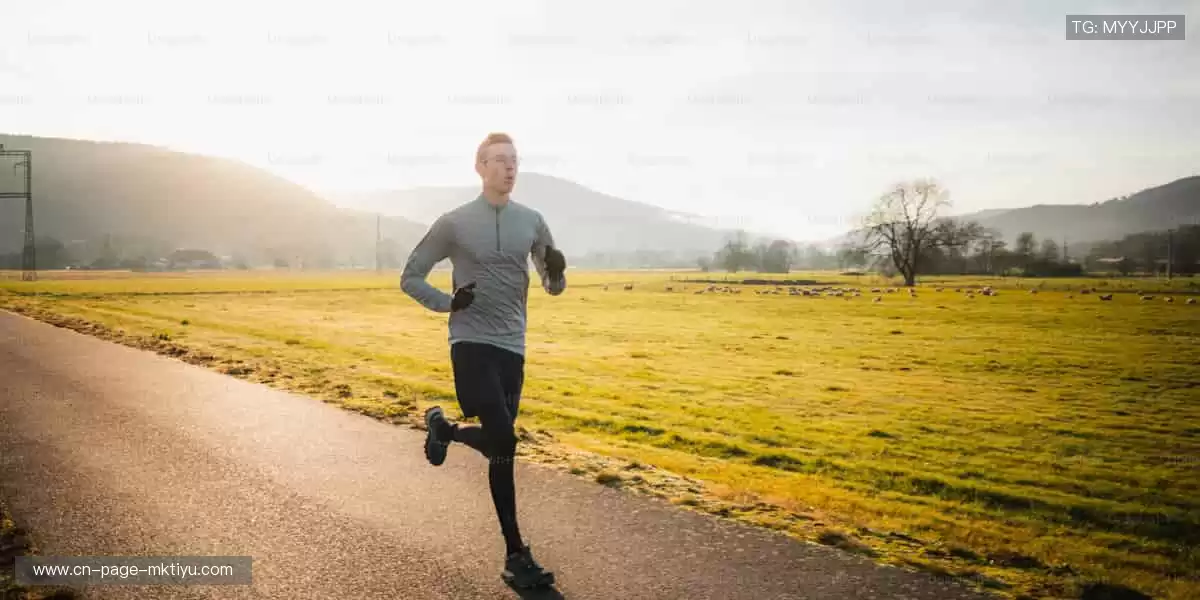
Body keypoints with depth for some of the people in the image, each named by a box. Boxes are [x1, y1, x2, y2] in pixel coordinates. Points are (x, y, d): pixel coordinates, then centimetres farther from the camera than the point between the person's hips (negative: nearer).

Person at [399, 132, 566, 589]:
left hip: (512, 347, 5)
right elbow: (410, 277, 4)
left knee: (498, 445, 8)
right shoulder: (454, 223, -3)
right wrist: (448, 303, -13)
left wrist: (557, 272, -11)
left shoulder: (532, 221, 7)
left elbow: (553, 287, 13)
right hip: (471, 343, -5)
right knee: (503, 442, -15)